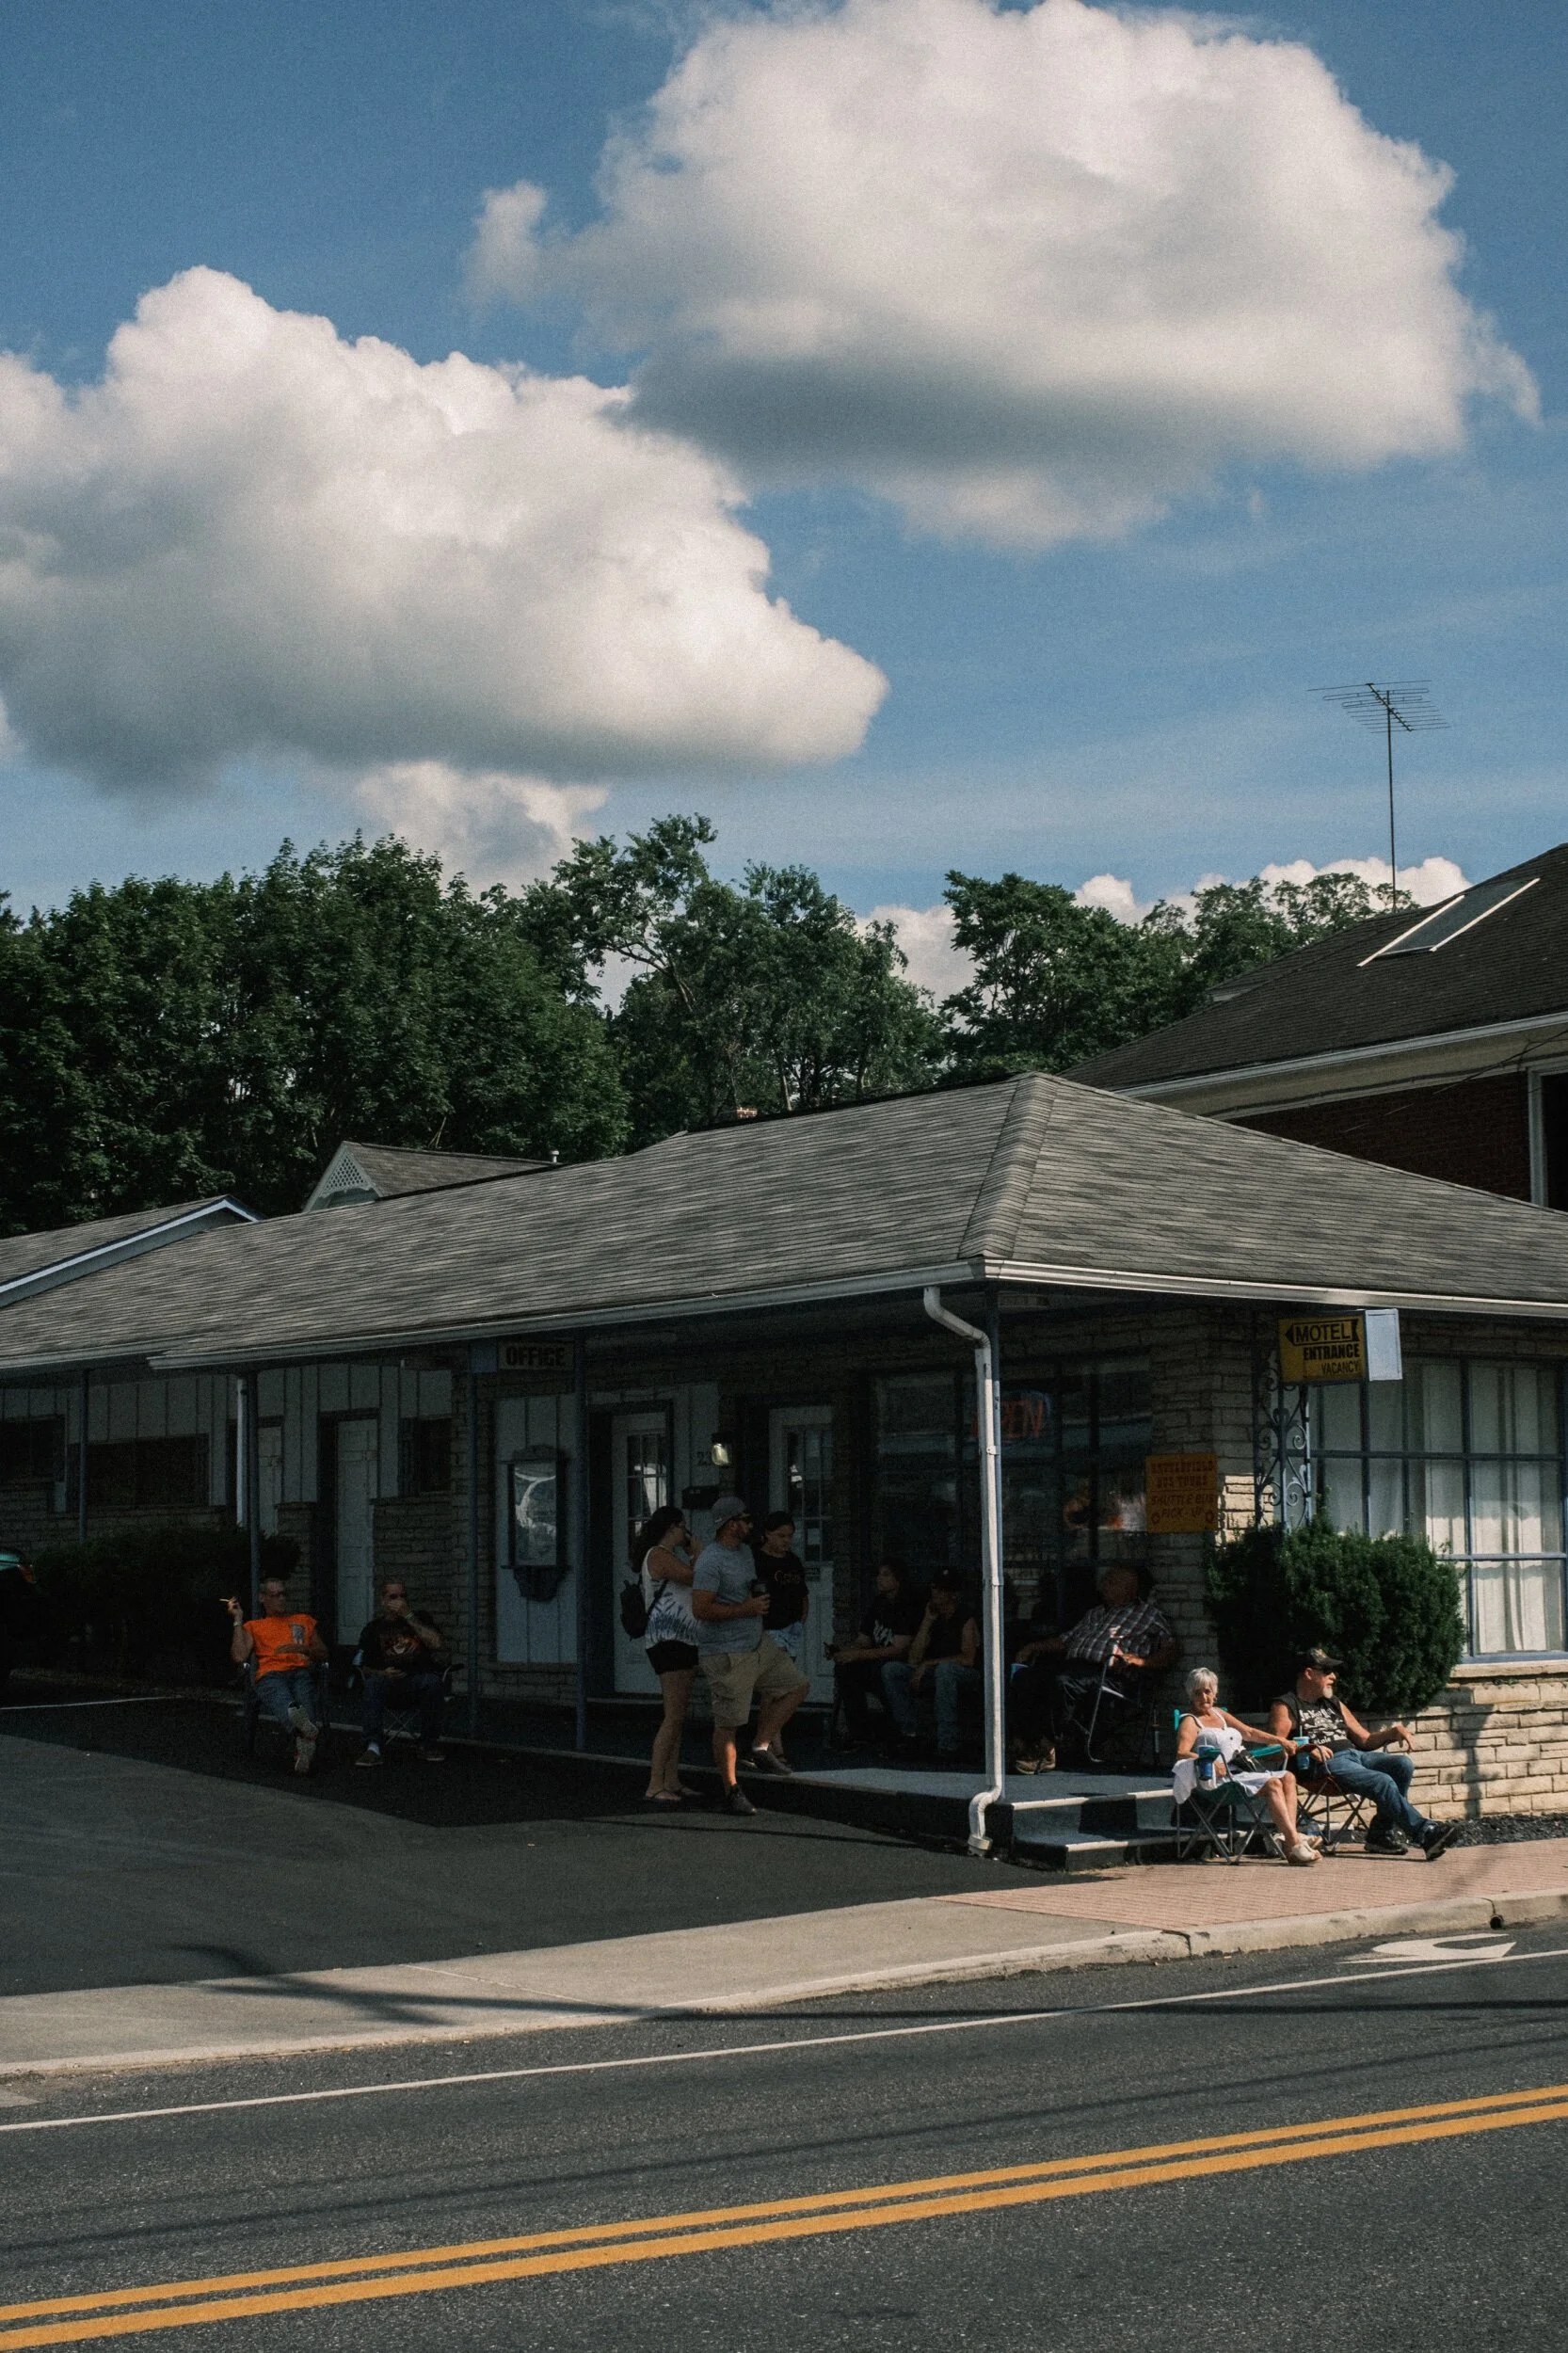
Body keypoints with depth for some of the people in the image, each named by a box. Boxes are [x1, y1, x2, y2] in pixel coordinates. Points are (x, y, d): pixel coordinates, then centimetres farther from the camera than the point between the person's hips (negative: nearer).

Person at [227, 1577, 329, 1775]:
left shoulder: (304, 1620, 36)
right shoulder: (254, 1626, 31)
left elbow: (323, 1654, 27)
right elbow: (239, 1657, 13)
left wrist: (301, 1648, 7)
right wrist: (238, 1620, 16)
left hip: (301, 1672, 2)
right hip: (270, 1675, -2)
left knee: (303, 1703, -38)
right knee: (282, 1700, -42)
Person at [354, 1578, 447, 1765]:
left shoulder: (419, 1618, 16)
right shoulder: (373, 1629, 16)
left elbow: (437, 1645, -4)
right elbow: (364, 1668, 10)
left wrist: (408, 1616, -5)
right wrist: (382, 1673, -14)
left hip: (418, 1681, 0)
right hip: (389, 1683, 1)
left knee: (432, 1681, -34)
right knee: (374, 1682, -32)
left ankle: (428, 1743, -16)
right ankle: (373, 1747, -38)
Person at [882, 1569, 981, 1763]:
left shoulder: (966, 1617, -10)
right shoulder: (934, 1618, 8)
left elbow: (968, 1659, -21)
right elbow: (913, 1659, -2)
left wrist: (929, 1663, -20)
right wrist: (927, 1621, -7)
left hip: (969, 1677, -6)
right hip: (936, 1674, 6)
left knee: (944, 1668, -40)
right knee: (891, 1669, -11)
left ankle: (947, 1746, -40)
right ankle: (910, 1733, -12)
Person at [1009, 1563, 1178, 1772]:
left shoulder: (1149, 1613, 15)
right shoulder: (1095, 1613, 36)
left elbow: (1170, 1650, 4)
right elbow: (1066, 1640, 35)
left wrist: (1139, 1661, -11)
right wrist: (1034, 1647, 20)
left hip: (1109, 1675, -7)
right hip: (1074, 1665, 7)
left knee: (1061, 1682, -37)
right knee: (1024, 1677, -21)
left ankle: (1047, 1750, -32)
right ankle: (1022, 1743, -27)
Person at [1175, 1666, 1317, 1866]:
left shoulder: (1218, 1714, 24)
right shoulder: (1190, 1722, -2)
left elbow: (1249, 1733, 27)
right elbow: (1182, 1753, -19)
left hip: (1238, 1771, 9)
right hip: (1220, 1777, -9)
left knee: (1288, 1777, -7)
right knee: (1273, 1784, -25)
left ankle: (1290, 1837, -24)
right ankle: (1294, 1844, -32)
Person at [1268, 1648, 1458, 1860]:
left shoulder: (1334, 1705, 30)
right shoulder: (1285, 1706, 7)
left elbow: (1365, 1740, 28)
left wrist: (1393, 1733, 11)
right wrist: (1307, 1747, -24)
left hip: (1355, 1755, 8)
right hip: (1326, 1763, -8)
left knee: (1404, 1764, -16)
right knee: (1383, 1782, -29)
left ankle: (1382, 1834, -15)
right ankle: (1426, 1834, -31)